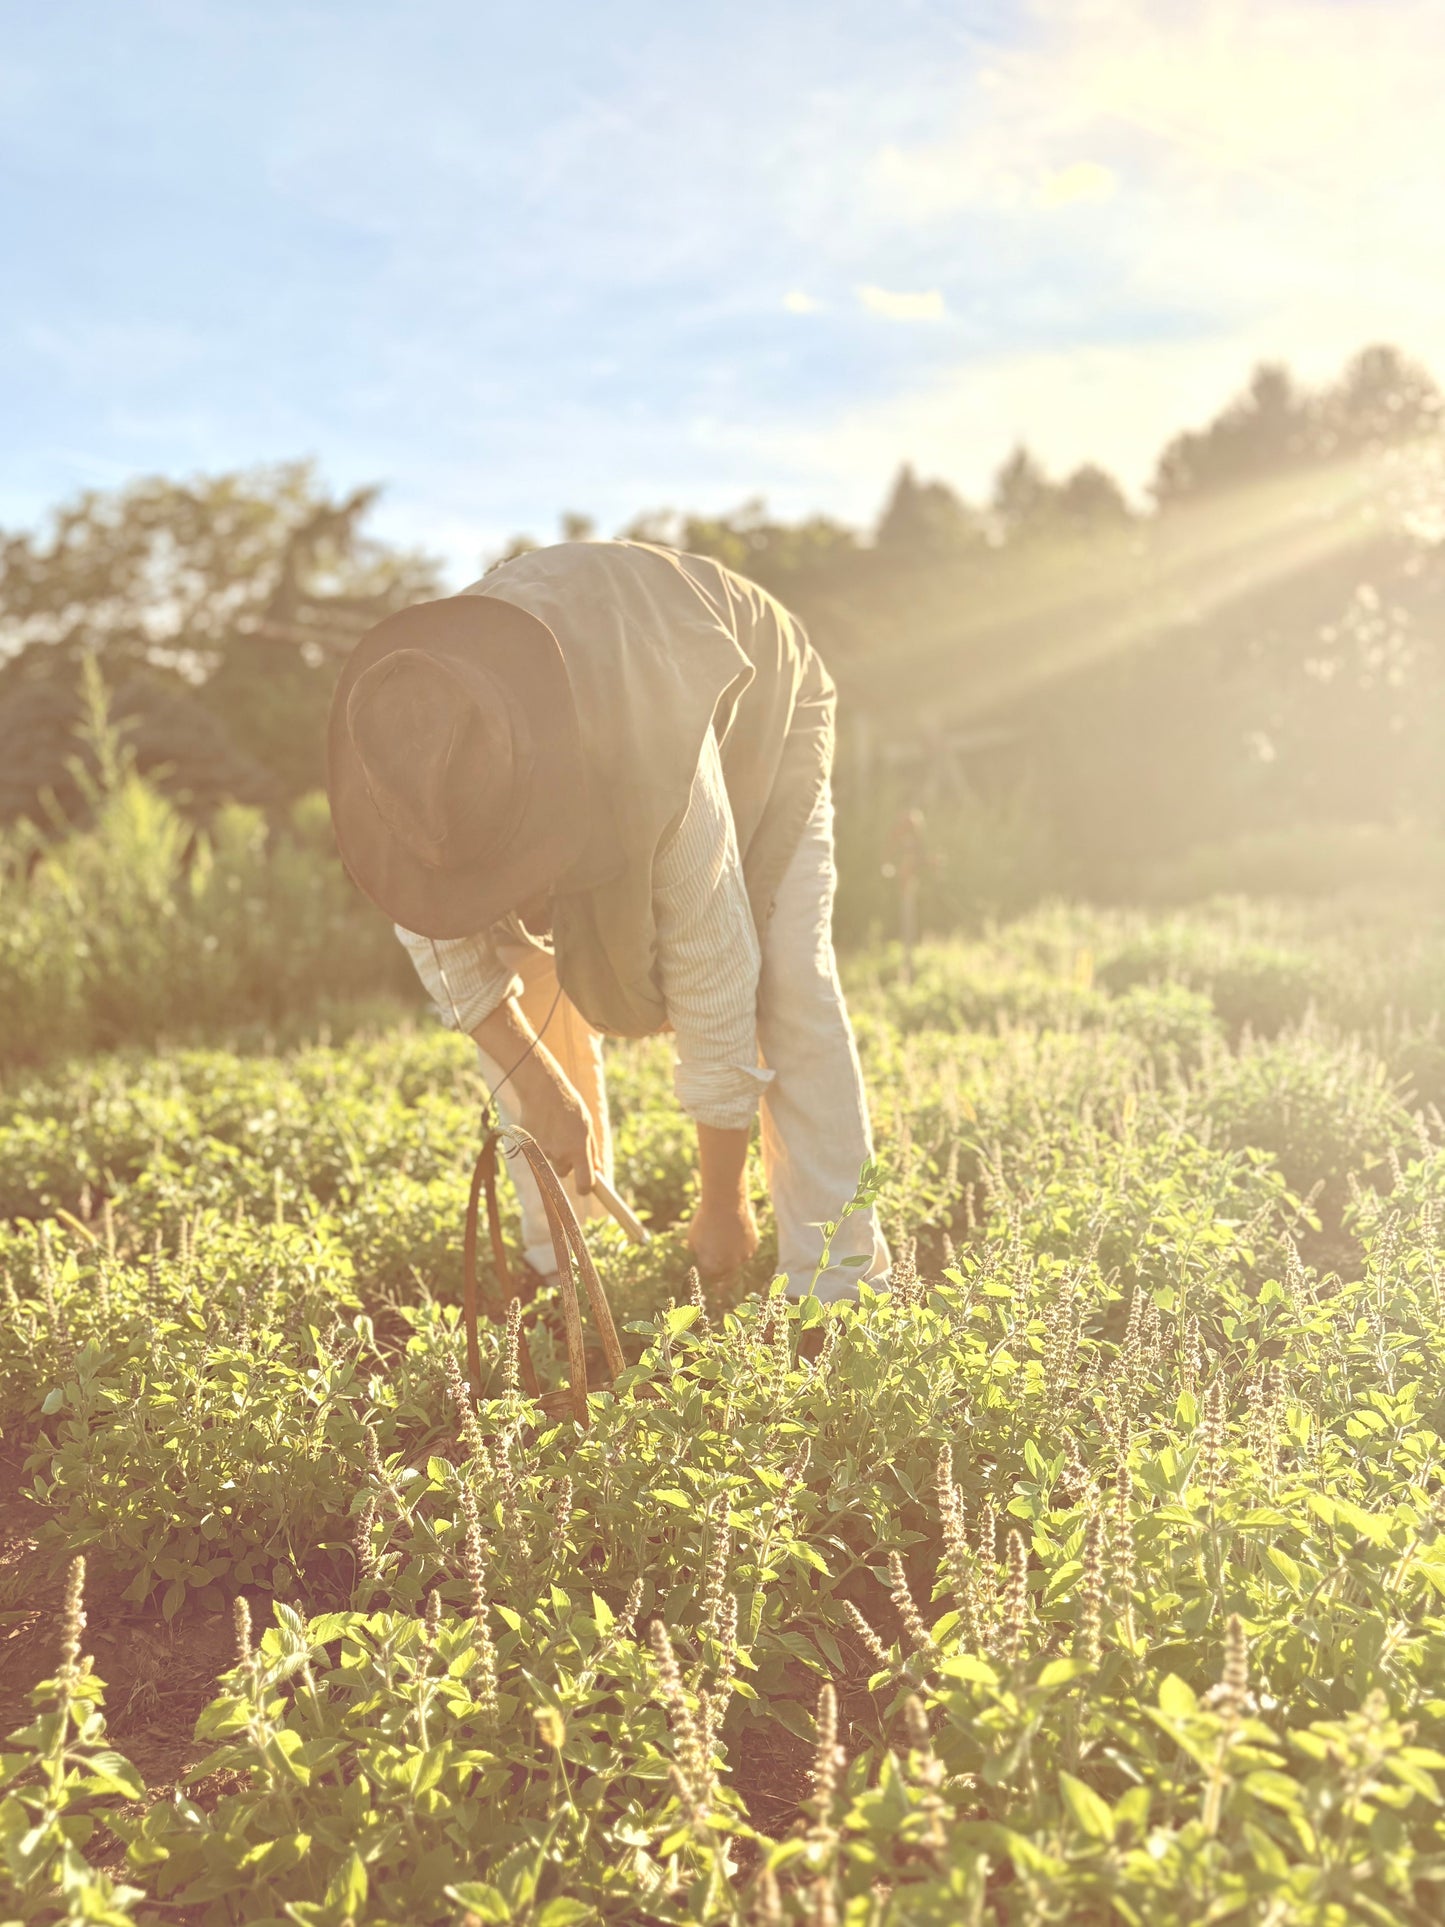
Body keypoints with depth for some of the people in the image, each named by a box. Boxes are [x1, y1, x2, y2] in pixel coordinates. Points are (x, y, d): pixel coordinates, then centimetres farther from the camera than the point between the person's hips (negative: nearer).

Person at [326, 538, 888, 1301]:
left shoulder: (655, 759, -47)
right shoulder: (406, 732, -33)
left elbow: (715, 991, -37)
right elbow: (443, 938, -16)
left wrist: (723, 1203, -26)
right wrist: (540, 1090, -20)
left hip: (755, 714, -4)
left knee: (786, 986, -21)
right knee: (529, 984, -9)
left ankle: (837, 1279, -13)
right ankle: (560, 1265, 3)